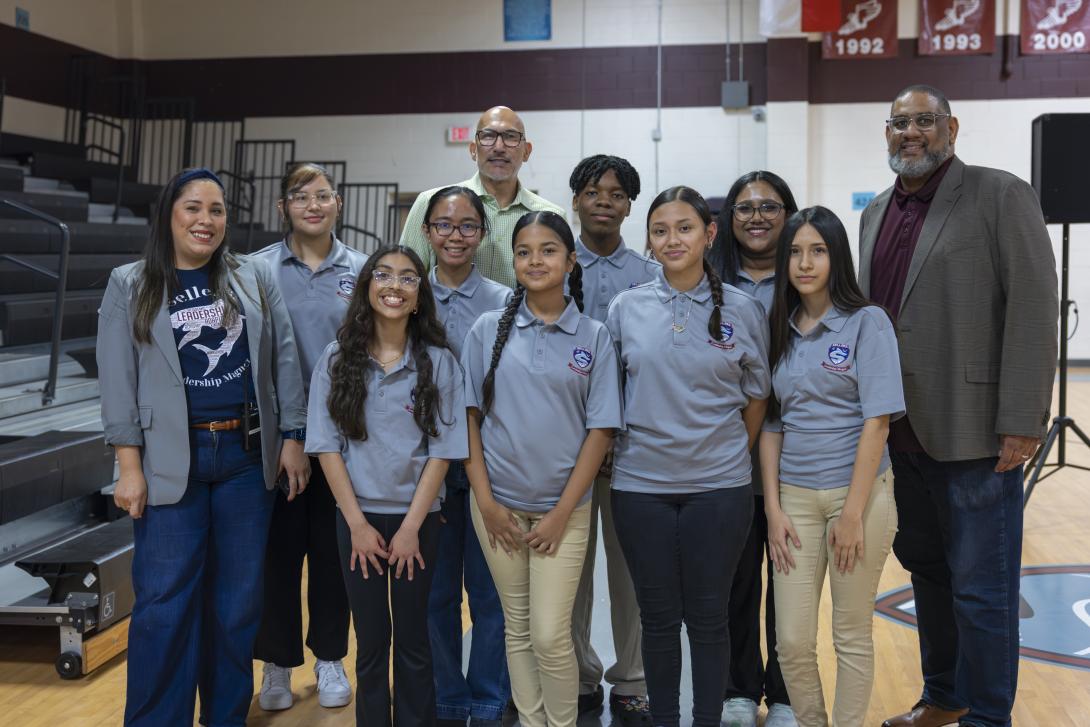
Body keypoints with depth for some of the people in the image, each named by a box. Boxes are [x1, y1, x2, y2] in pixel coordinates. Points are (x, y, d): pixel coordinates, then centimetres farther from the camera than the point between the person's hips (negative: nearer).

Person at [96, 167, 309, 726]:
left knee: (238, 600, 9)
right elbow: (118, 380, -2)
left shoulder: (254, 278, 8)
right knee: (165, 604, -2)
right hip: (169, 462, -2)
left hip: (246, 456, 2)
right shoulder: (130, 286, 3)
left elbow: (283, 361, 8)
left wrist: (291, 439, 3)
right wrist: (129, 466, -7)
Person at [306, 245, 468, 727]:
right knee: (370, 642, 8)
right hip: (357, 518, 1)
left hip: (418, 519, 0)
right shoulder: (337, 358, -1)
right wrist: (357, 523, -8)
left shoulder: (438, 361, -3)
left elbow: (442, 450, -5)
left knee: (413, 642, 8)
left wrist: (411, 526, -10)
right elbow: (327, 446, -3)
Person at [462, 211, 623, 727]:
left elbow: (600, 430, -3)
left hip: (563, 507, -1)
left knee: (551, 635, -4)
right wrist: (485, 500, -4)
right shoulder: (489, 329, 1)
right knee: (518, 627, 11)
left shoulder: (594, 337, -1)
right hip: (499, 504, 1)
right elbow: (468, 415, 2)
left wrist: (561, 513, -7)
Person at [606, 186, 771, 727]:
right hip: (641, 483, 1)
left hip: (718, 486, -1)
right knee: (658, 617, 10)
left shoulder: (742, 310, -1)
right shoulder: (625, 307, 1)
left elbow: (756, 397, 8)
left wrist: (731, 457, 7)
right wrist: (613, 450, 6)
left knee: (708, 617, 7)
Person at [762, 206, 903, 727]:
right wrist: (773, 508, 0)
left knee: (852, 635, 8)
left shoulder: (867, 322, -5)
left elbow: (877, 423, -10)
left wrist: (853, 513, -14)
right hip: (795, 496, 3)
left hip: (858, 493, -3)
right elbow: (771, 425, 8)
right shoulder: (781, 329, 7)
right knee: (792, 641, 4)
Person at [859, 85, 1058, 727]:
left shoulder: (1002, 196, -7)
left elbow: (1035, 312, -13)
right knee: (927, 571, 18)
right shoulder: (877, 213, 13)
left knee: (982, 588, 2)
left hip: (975, 434, -6)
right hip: (905, 434, 7)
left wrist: (1022, 423, -17)